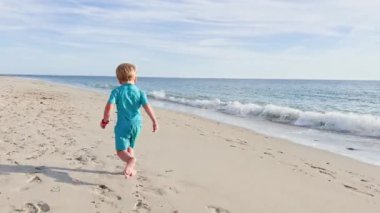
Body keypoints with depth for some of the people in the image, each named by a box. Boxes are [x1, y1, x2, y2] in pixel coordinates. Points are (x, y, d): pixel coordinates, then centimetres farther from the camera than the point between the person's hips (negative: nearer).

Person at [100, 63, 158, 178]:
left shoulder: (117, 91, -5)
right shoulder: (139, 92, 0)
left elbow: (109, 107, -12)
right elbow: (147, 107, -7)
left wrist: (105, 120, 2)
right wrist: (155, 121, -1)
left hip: (123, 125, -3)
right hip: (136, 124, 4)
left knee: (121, 151, -4)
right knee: (130, 147, 24)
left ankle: (131, 160, -34)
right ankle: (131, 169, 27)